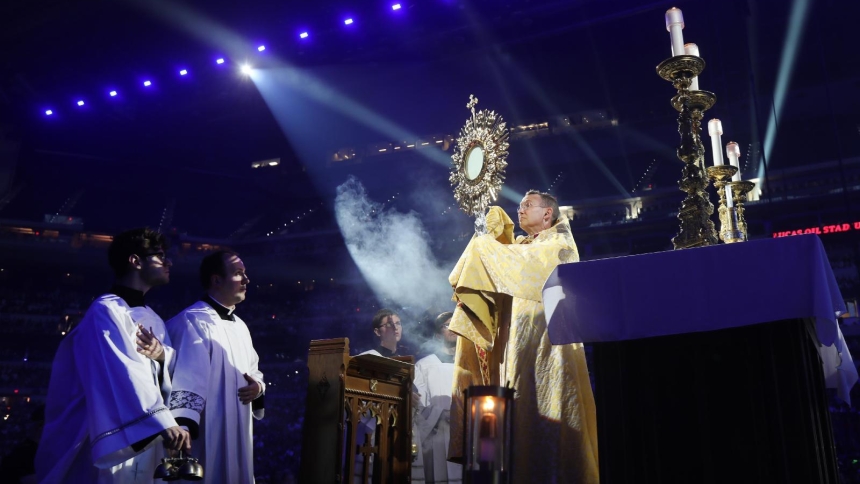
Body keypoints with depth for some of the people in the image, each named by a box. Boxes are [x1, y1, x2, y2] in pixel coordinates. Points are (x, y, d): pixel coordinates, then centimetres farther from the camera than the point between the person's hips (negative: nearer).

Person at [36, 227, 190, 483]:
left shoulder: (152, 319, 15)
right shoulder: (106, 311, -12)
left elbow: (172, 368, 16)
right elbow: (124, 372, -26)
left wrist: (163, 355, -8)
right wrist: (163, 421, -37)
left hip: (146, 441, 8)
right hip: (113, 442, -8)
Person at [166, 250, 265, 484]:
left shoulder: (240, 326, 15)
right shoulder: (192, 321, -14)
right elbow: (187, 377, -23)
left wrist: (258, 386, 0)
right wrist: (182, 427, -33)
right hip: (207, 437, -8)